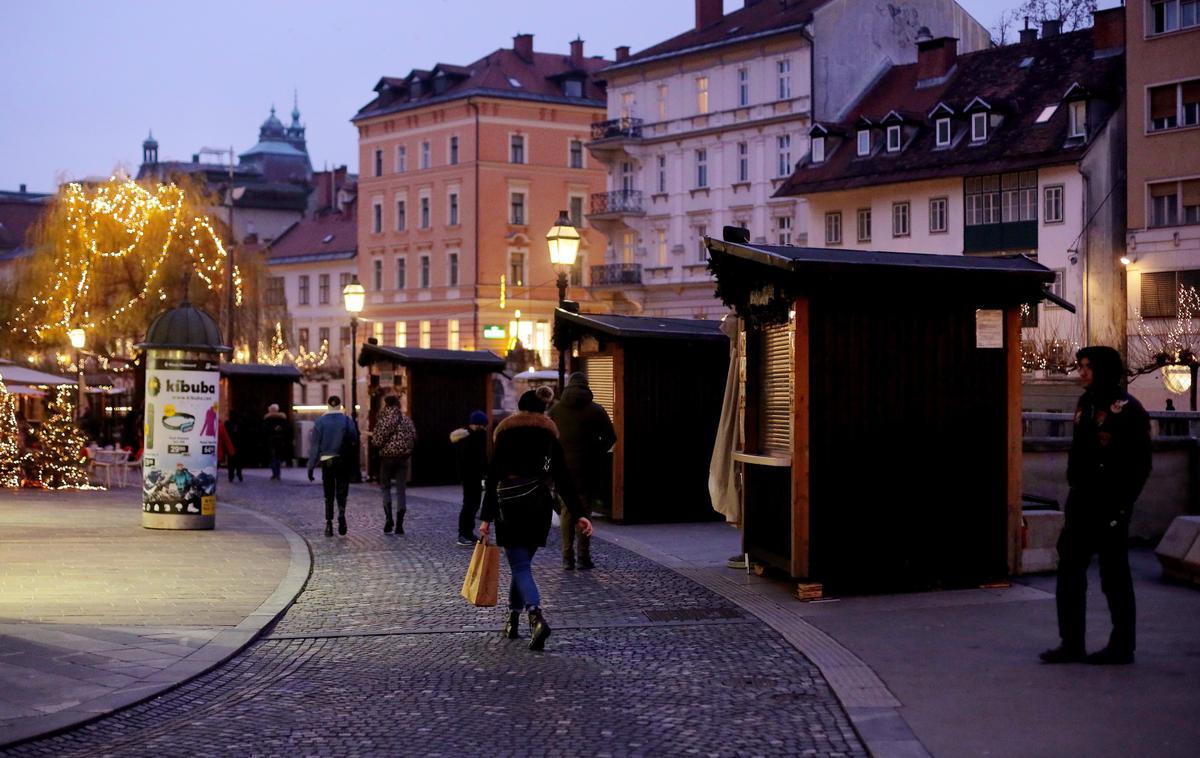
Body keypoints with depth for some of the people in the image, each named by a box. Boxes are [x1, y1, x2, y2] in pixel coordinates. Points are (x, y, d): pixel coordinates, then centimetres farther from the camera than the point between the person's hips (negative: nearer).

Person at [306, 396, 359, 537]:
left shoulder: (320, 422, -1)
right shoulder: (347, 420, -3)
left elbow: (314, 445, -1)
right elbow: (355, 442, -6)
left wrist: (311, 466, 1)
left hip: (326, 461, 1)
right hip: (343, 461, -1)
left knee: (328, 494, 9)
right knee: (342, 490, 7)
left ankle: (329, 523, 5)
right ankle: (341, 513, -20)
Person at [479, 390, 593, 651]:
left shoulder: (505, 435, 1)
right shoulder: (550, 437, 7)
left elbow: (493, 479, -5)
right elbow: (563, 481, 2)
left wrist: (486, 518, -5)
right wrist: (579, 515, 3)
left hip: (510, 506, -3)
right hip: (540, 506, 3)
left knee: (520, 566, -5)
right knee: (522, 562, 19)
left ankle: (536, 617, -27)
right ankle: (512, 620, 26)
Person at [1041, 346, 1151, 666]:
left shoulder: (1127, 410, -12)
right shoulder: (1086, 405, 11)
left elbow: (1139, 466, -14)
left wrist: (1121, 505, -16)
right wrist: (1075, 489, 12)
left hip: (1109, 507, -8)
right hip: (1082, 504, 8)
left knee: (1113, 575, 1)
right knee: (1070, 571, 8)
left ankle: (1122, 647, 12)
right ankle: (1072, 644, 15)